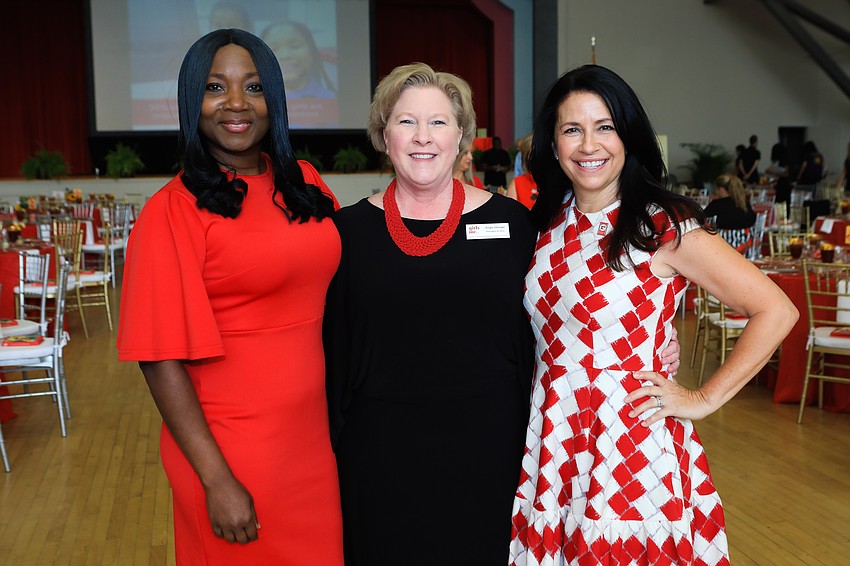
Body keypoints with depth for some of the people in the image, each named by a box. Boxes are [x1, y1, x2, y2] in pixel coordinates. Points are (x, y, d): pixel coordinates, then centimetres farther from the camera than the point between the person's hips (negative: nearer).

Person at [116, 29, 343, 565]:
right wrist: (215, 479, -15)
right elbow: (162, 357, -13)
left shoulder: (305, 183, 4)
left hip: (311, 434, 5)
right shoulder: (172, 211, -12)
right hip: (229, 449, -5)